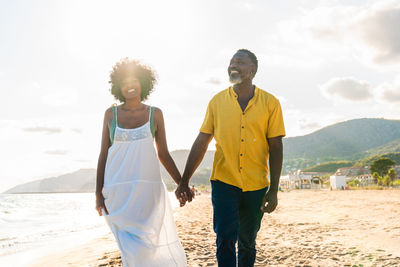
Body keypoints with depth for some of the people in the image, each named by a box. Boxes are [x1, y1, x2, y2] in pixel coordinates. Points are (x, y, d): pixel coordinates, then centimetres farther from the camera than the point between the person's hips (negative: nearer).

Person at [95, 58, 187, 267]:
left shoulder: (155, 114, 7)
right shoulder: (111, 114, 7)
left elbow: (163, 154, 11)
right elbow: (103, 154, 8)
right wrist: (98, 193, 3)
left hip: (148, 188, 1)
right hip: (118, 189, 0)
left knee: (163, 249, -5)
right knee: (133, 248, -3)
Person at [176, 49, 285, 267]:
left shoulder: (270, 103, -2)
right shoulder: (217, 101, 2)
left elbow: (275, 147, -1)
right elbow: (201, 143, 4)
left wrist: (273, 190, -5)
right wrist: (184, 181, 3)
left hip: (256, 186, 0)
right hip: (224, 182, 0)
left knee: (247, 243, 13)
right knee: (225, 240, -7)